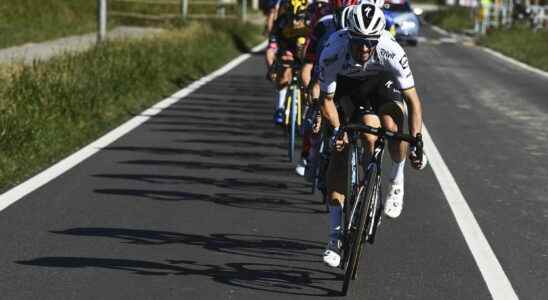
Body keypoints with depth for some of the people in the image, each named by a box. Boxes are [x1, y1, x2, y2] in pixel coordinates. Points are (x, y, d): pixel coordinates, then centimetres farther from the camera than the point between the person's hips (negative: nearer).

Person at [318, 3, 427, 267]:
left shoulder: (391, 51, -36)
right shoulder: (333, 52, -36)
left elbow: (412, 99, -30)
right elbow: (326, 99, -25)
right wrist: (337, 131, -41)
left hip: (382, 83, 0)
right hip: (346, 86, 0)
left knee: (392, 127, -32)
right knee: (339, 152, -12)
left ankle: (396, 182, -1)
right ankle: (336, 236, -5)